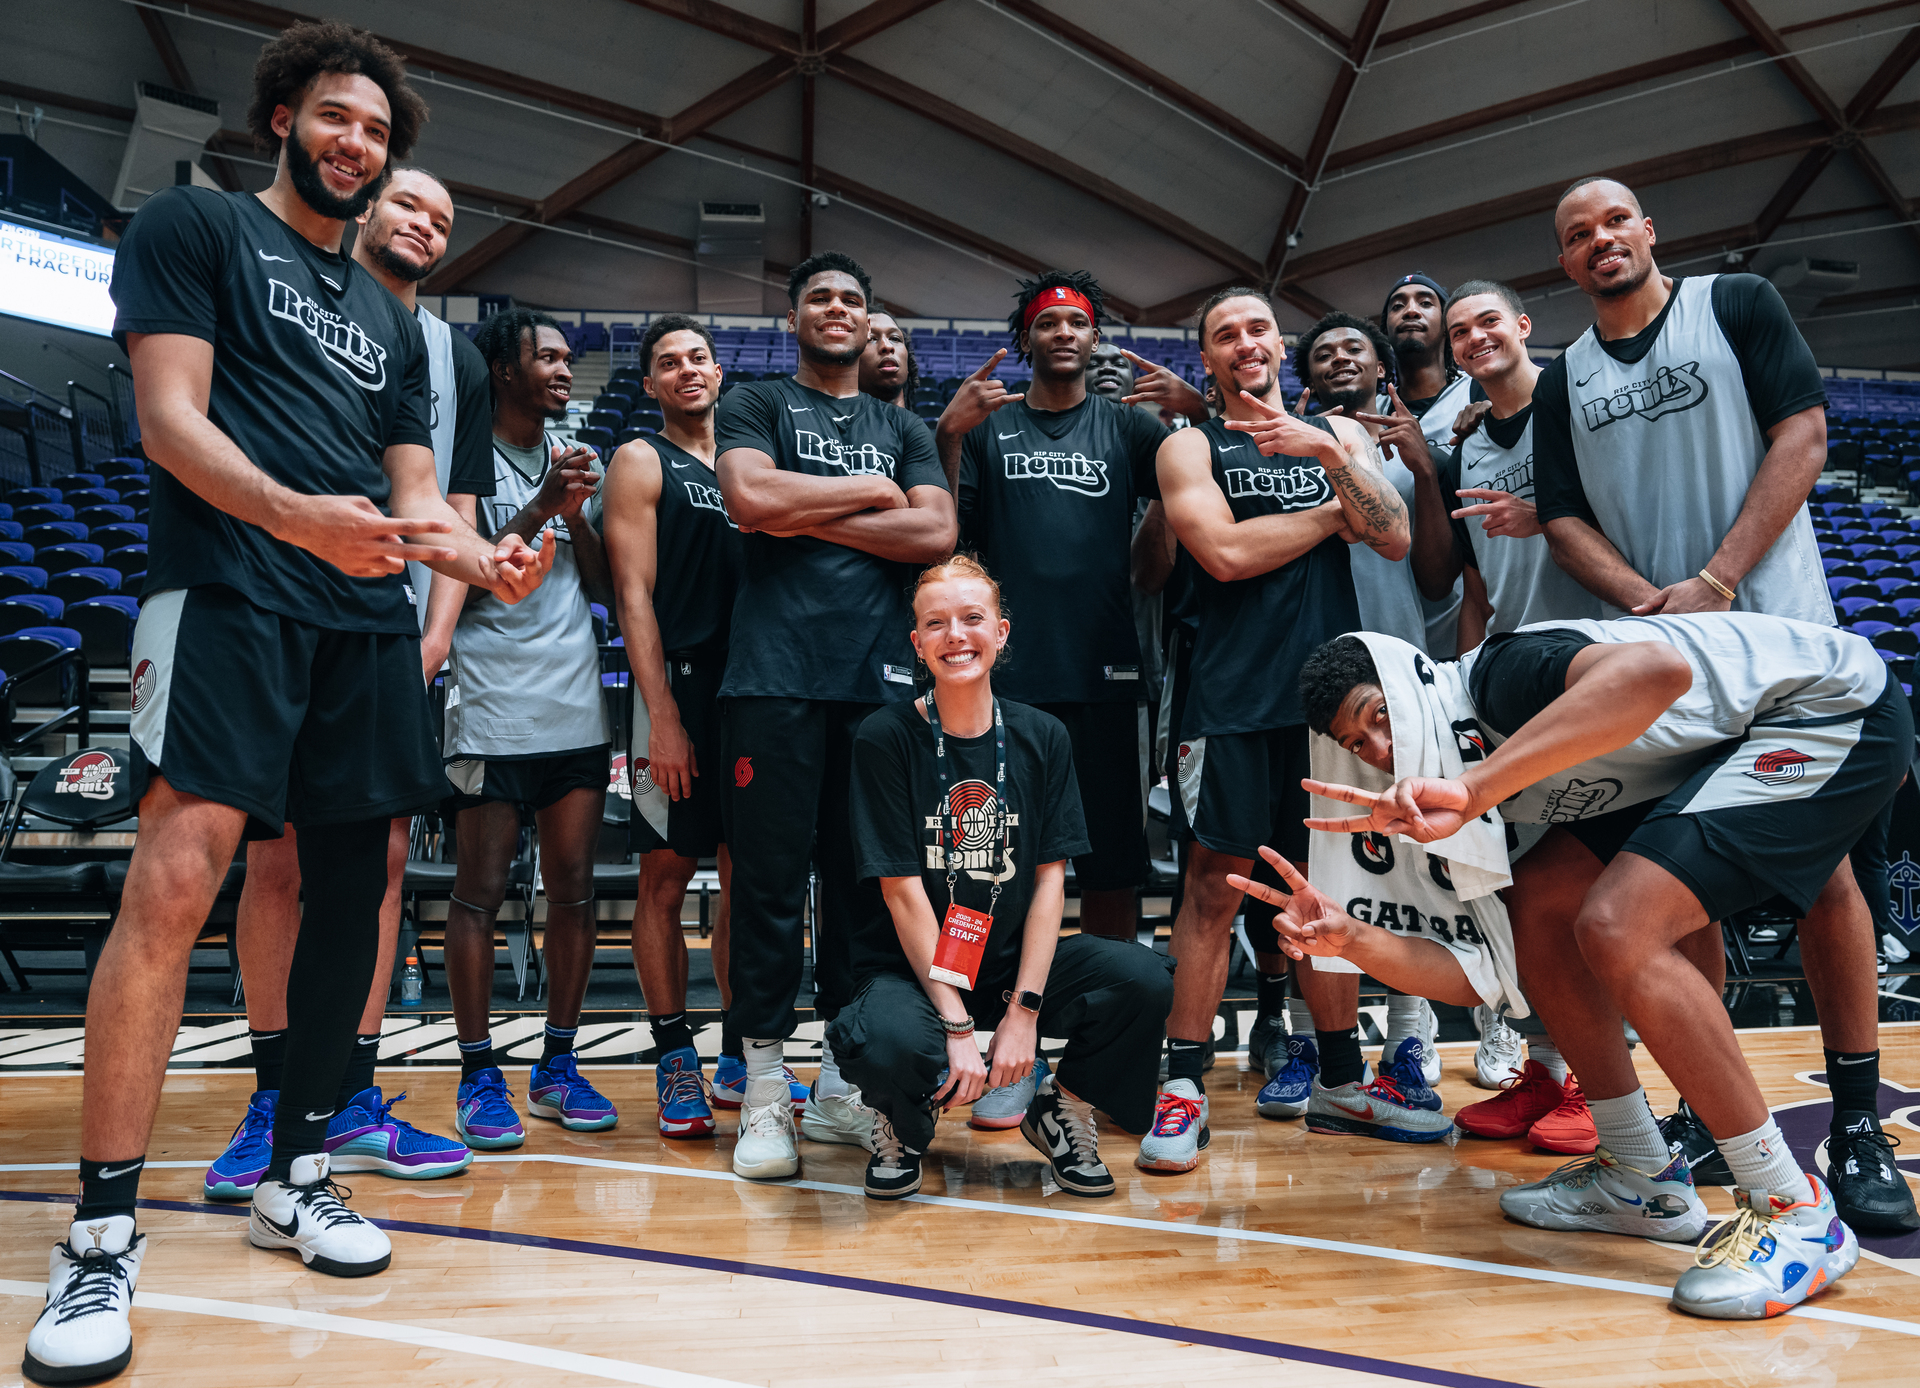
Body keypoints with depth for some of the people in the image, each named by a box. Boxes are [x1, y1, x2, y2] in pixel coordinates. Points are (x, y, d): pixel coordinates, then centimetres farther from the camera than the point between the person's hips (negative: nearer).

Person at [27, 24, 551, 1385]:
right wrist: (293, 513, -23)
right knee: (177, 874, -18)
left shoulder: (393, 322, 25)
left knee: (358, 880, 4)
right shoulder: (195, 226, 9)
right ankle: (102, 1234, -9)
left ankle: (295, 1172, 17)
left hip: (370, 618, 6)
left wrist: (486, 557, -1)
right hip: (231, 595, -6)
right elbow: (172, 418, -4)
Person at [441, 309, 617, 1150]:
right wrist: (542, 505, -14)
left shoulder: (577, 461, 16)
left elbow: (603, 588, 13)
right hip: (493, 710, -5)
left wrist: (577, 511, -3)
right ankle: (478, 1075, 10)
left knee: (574, 889, 6)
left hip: (578, 708, 5)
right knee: (481, 892, -1)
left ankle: (558, 1065, 17)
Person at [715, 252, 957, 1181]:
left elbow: (936, 535, 4)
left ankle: (845, 1074, 17)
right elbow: (750, 497, -7)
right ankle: (765, 1091, 5)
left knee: (865, 878, 5)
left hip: (880, 676, 3)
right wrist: (871, 492, 1)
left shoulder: (903, 429, 21)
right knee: (771, 878, -4)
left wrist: (810, 515, -3)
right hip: (777, 673, -3)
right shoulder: (756, 406, 14)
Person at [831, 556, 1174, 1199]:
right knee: (888, 1044, -36)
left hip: (1017, 958, 3)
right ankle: (902, 1123, 4)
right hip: (912, 964, -3)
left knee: (1146, 979, -22)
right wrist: (957, 1024, -18)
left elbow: (1050, 878, -3)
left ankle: (1061, 1109, 9)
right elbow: (902, 889, -14)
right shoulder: (885, 738, -10)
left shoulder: (1042, 737, 0)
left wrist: (1023, 1009, -13)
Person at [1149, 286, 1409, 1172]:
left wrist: (1326, 453, -10)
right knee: (1215, 884, -3)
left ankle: (1343, 1076, 21)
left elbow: (1396, 540, 2)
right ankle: (1184, 1083, 6)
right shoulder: (1190, 447, 5)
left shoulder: (1339, 433, 16)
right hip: (1234, 694, -3)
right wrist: (1335, 512, -1)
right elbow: (1224, 552, -11)